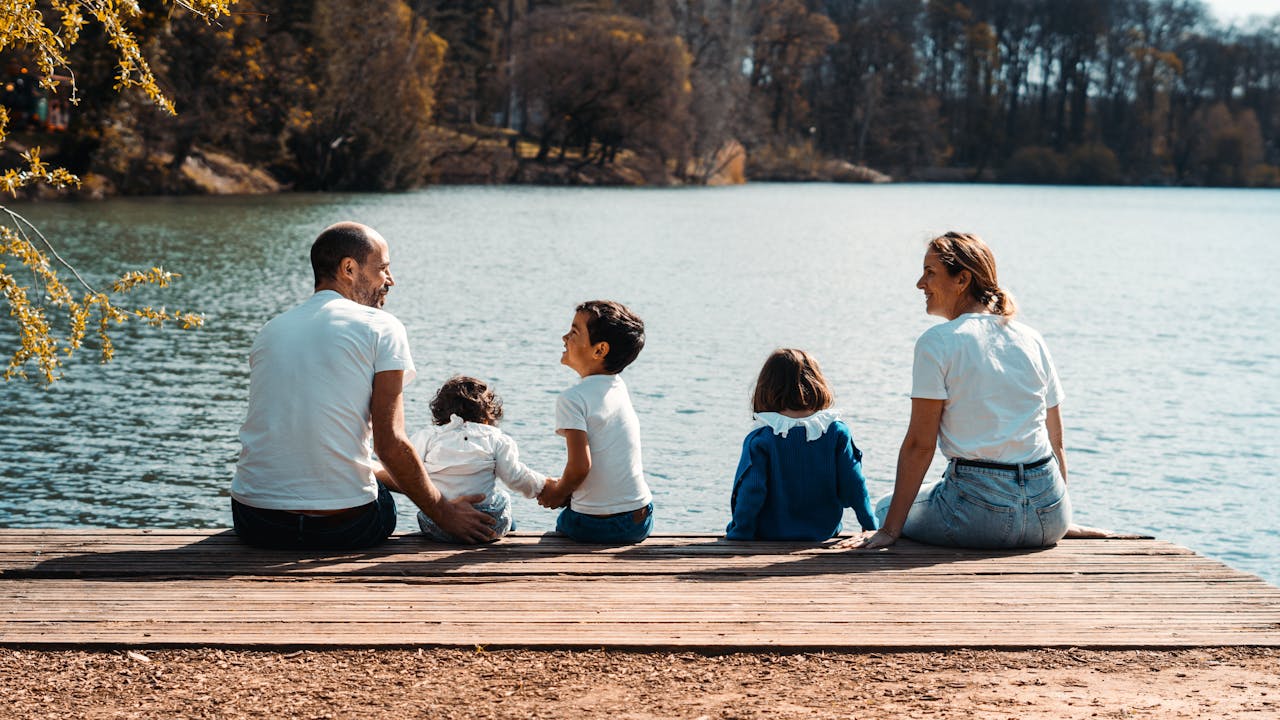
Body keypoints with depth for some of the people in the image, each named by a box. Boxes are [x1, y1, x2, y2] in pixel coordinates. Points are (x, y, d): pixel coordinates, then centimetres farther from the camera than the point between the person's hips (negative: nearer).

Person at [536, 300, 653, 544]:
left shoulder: (573, 399, -17)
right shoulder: (619, 389, 5)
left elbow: (580, 466, -23)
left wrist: (558, 493, -3)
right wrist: (564, 488, 13)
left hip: (595, 526, -5)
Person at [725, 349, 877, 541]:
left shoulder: (760, 439, -13)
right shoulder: (837, 432, -5)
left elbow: (750, 491, -15)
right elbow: (854, 485, -2)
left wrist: (739, 533, -3)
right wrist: (870, 526, 11)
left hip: (770, 536, -3)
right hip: (824, 533, 3)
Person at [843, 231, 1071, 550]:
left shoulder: (938, 343, -8)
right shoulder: (1033, 340, 9)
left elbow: (919, 444, -10)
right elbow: (1056, 442, 12)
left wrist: (890, 529, -7)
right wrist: (1058, 517, 23)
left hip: (981, 512, -6)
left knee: (885, 508, 23)